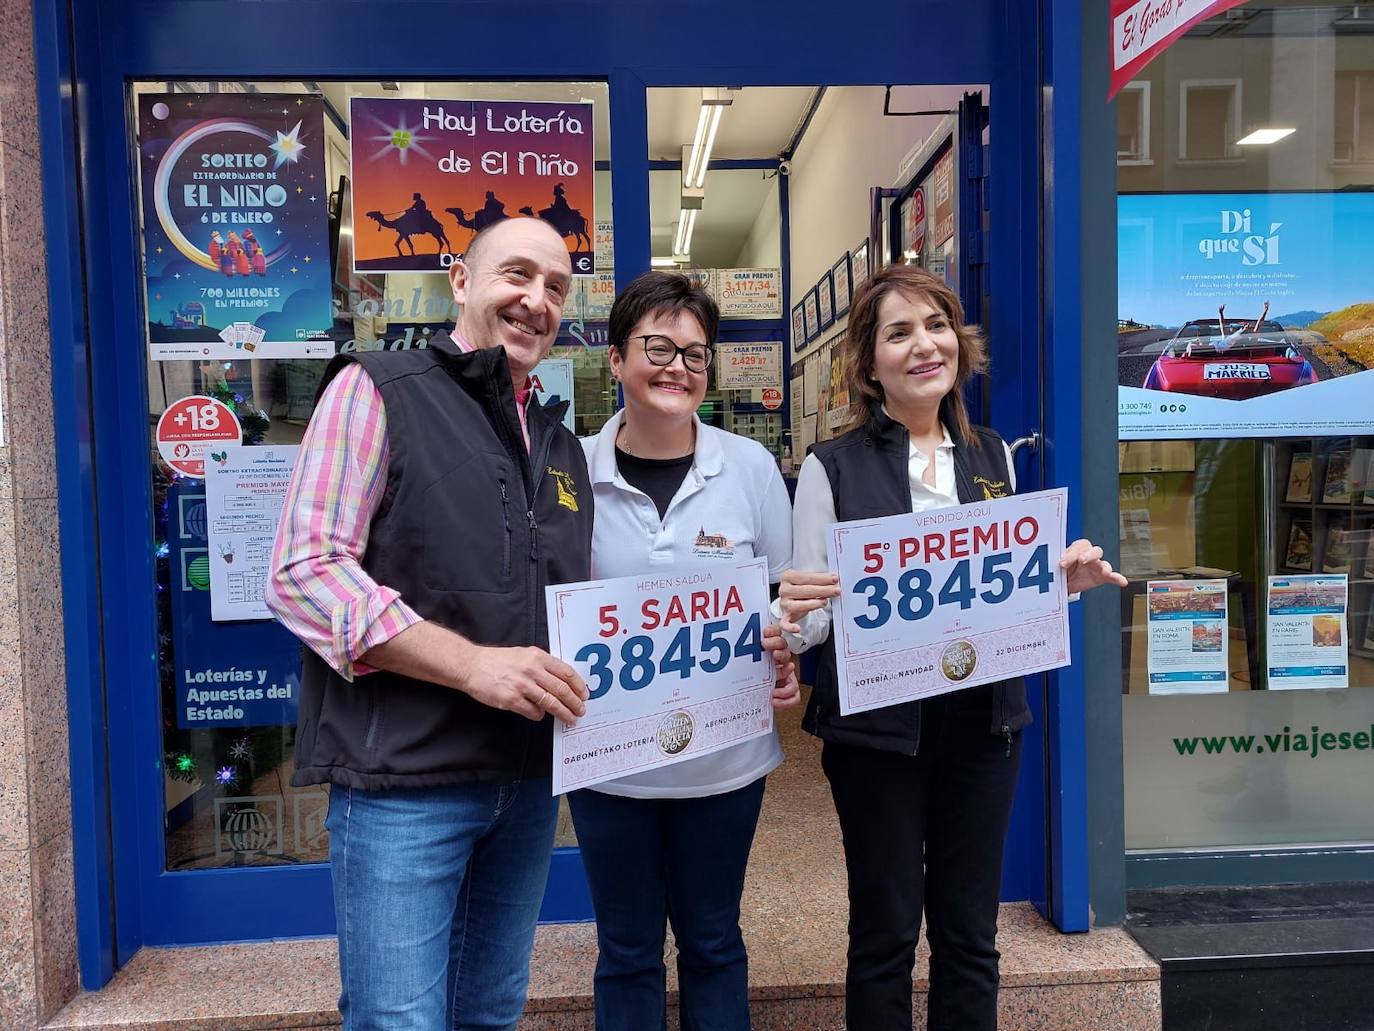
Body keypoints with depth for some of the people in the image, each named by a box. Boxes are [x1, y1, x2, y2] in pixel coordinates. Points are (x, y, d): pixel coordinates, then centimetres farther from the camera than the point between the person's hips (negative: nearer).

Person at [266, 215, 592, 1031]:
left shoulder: (562, 446, 15)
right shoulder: (378, 390, -5)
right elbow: (304, 572, -15)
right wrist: (471, 664, -22)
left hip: (530, 779, 7)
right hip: (405, 779, -6)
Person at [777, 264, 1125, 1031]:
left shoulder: (993, 454, 6)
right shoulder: (833, 468, -7)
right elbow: (813, 619, -6)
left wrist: (1065, 580, -6)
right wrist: (795, 615, -28)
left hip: (983, 721, 4)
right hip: (878, 728, -3)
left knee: (971, 932, 17)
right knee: (885, 932, 11)